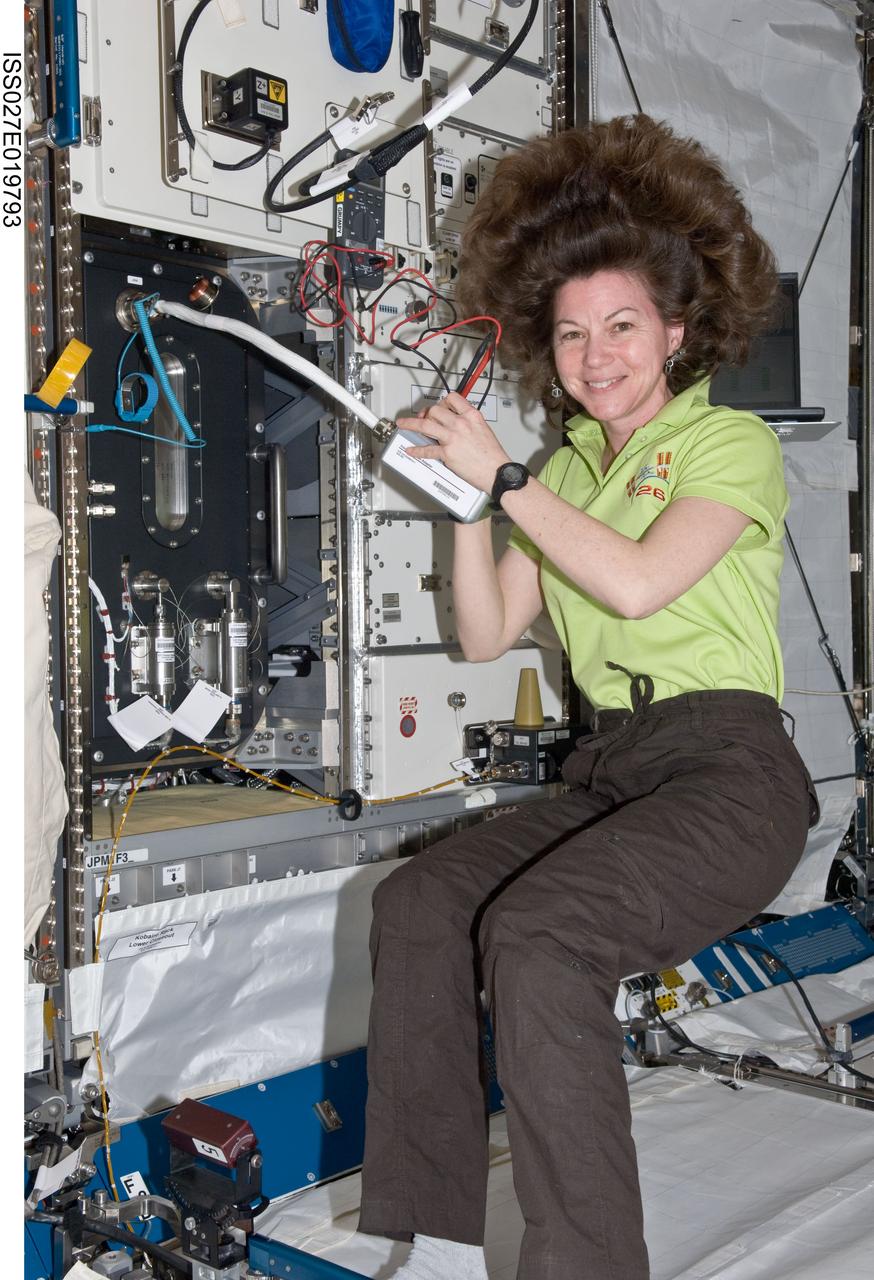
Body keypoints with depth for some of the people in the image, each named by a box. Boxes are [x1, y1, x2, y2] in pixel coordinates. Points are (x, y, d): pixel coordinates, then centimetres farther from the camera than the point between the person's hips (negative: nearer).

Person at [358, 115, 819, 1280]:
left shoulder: (729, 442, 2)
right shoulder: (563, 469, 19)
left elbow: (637, 583, -16)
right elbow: (487, 636, 13)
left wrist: (503, 475, -10)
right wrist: (467, 501, 2)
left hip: (726, 772, -5)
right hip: (606, 773, 6)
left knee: (536, 933, -30)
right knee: (417, 902, -17)